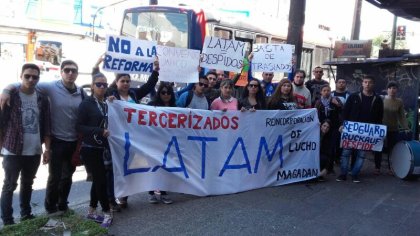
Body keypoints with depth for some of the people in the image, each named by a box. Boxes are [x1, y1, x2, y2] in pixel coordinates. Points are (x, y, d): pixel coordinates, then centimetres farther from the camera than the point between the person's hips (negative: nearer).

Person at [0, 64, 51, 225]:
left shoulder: (42, 99, 5)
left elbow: (46, 125, 6)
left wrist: (47, 148, 2)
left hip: (35, 151, 4)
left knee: (27, 184, 16)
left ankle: (26, 214, 29)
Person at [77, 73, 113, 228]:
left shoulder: (108, 104, 10)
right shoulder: (86, 104, -6)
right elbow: (79, 126, -12)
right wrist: (100, 131, -20)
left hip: (103, 148, 6)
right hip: (90, 149, -6)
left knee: (98, 180, 13)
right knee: (101, 180, -5)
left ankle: (91, 211, 28)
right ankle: (107, 213, 9)